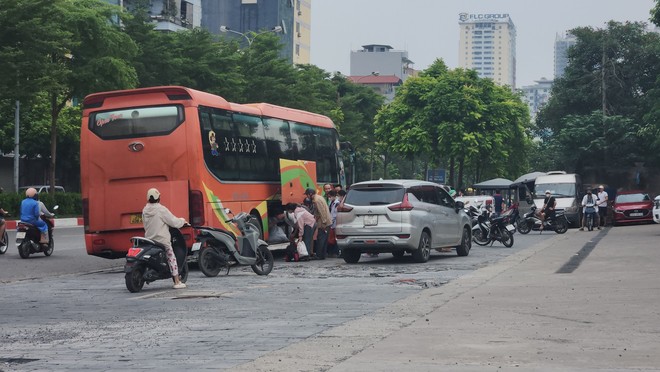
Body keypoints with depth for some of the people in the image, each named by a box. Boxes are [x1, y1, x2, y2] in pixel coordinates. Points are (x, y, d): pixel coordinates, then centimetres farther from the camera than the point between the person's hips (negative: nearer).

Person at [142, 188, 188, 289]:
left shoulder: (145, 210, 5)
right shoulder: (161, 209, -14)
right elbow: (174, 222, -12)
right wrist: (182, 221, 8)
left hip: (148, 239, 6)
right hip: (162, 240, -6)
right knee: (172, 258, 2)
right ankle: (177, 282, 1)